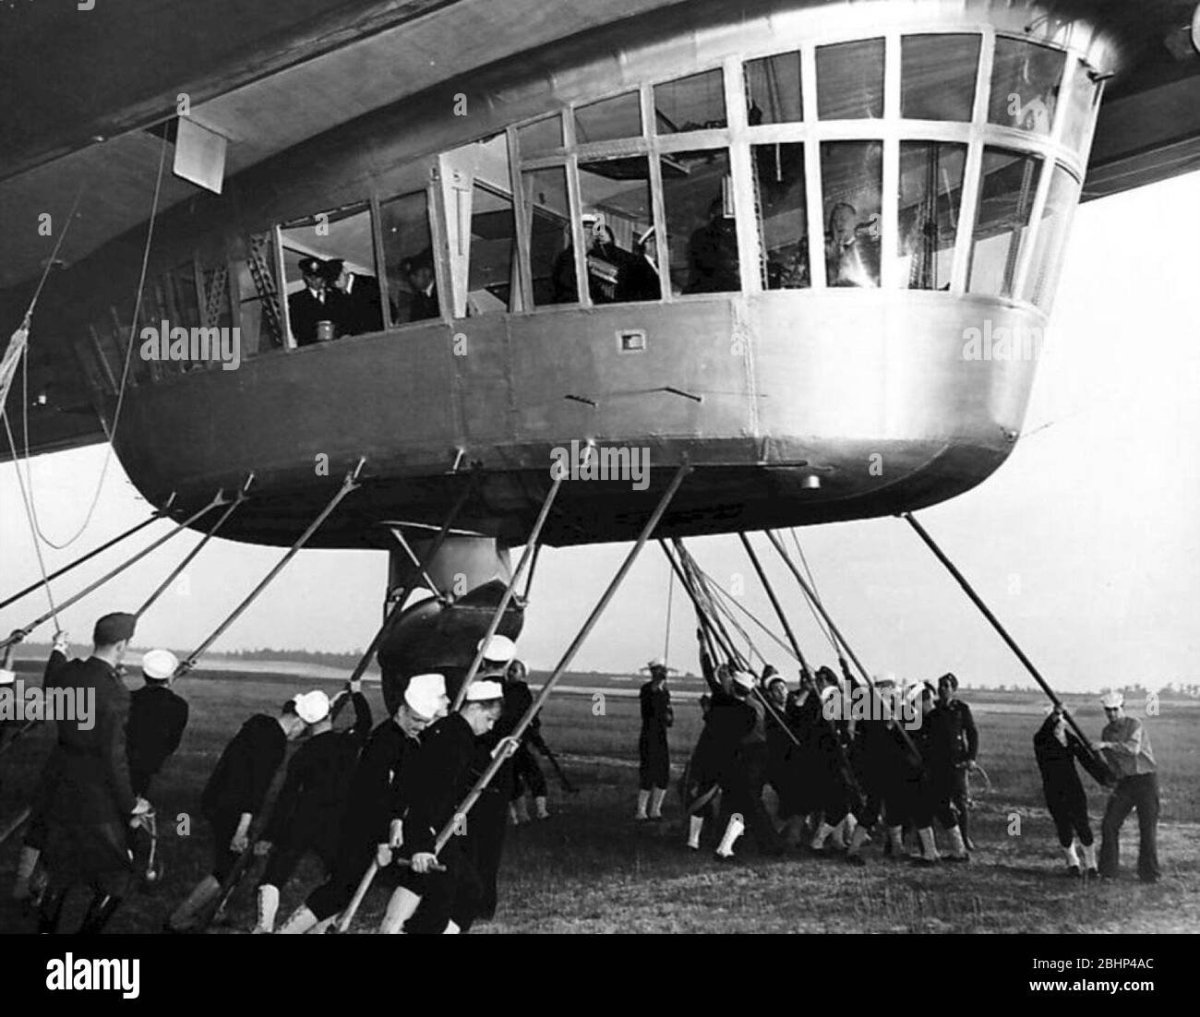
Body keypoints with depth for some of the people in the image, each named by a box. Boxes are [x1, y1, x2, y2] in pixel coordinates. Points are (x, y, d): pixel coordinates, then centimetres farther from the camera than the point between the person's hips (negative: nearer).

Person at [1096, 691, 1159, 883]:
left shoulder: (1134, 725, -10)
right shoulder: (1106, 732, 9)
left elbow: (1133, 748, -29)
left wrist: (1107, 745, -34)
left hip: (1145, 779, -5)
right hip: (1124, 782, 5)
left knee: (1147, 828, -3)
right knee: (1109, 825, -3)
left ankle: (1149, 873, 9)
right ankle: (1108, 871, 6)